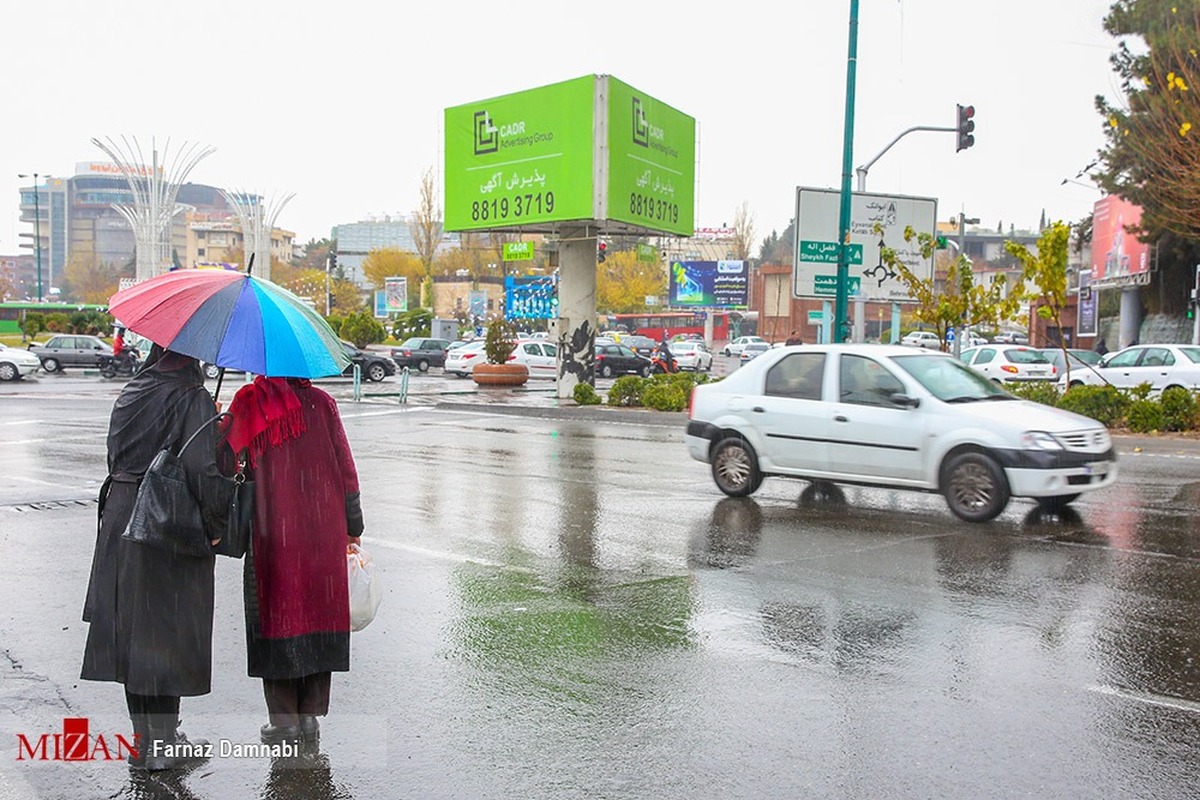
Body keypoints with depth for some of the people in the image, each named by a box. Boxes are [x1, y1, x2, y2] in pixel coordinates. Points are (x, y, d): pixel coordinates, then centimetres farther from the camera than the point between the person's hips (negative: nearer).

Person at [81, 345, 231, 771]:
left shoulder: (131, 392, 7)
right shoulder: (193, 400, -14)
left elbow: (116, 456, 14)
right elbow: (205, 469, -22)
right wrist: (217, 524, -12)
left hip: (121, 521, 6)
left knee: (130, 630, 13)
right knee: (165, 632, 3)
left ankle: (144, 739, 25)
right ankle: (162, 744, 12)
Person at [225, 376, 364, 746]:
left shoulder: (248, 402, -4)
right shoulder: (321, 403, -1)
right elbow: (345, 468, 0)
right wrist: (352, 526, 8)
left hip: (272, 533, -1)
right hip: (323, 532, 1)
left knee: (276, 615, 8)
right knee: (319, 615, 10)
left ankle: (283, 719, 13)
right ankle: (310, 717, 17)